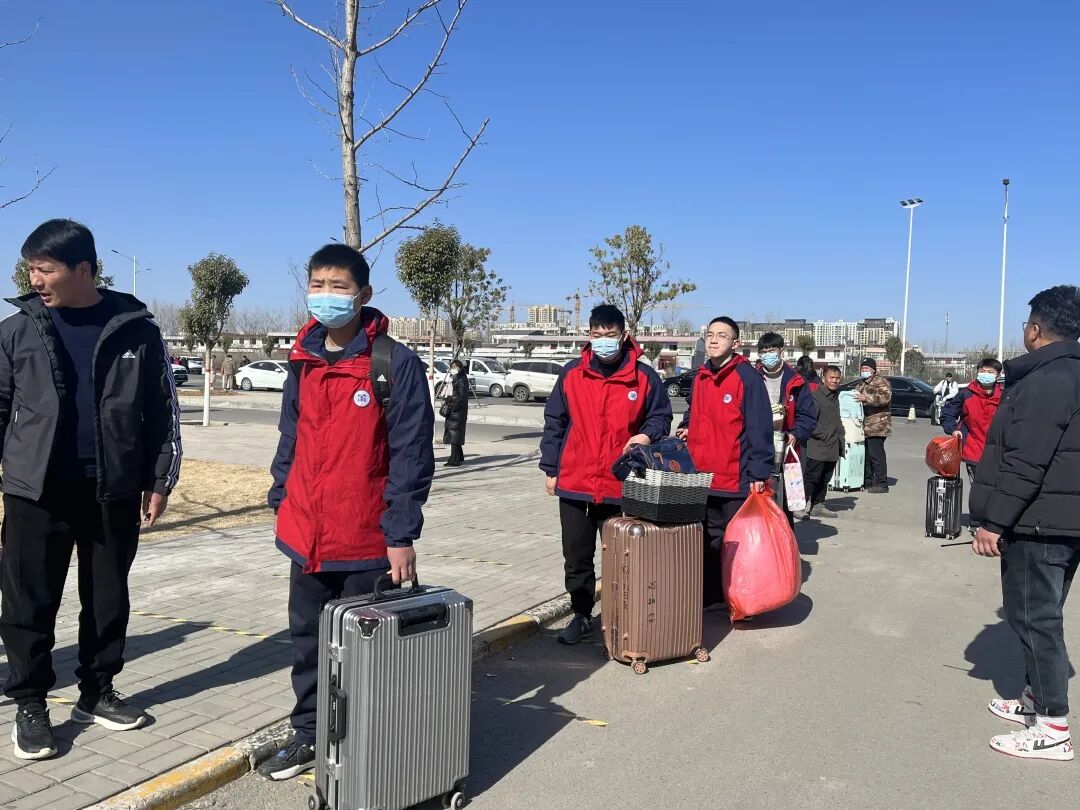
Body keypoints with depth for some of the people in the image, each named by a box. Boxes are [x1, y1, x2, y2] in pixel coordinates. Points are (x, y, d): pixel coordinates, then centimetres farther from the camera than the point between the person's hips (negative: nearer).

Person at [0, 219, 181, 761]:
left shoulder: (136, 330, -1)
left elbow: (163, 411, 4)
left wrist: (160, 479, 3)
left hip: (113, 491, 0)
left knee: (108, 599, 11)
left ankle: (96, 693, 28)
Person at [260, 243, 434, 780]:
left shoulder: (395, 363, -12)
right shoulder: (303, 362, 7)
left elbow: (411, 454, -13)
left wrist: (401, 535, -16)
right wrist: (280, 502, 14)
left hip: (365, 541, -6)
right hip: (305, 535, 6)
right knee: (307, 640, 18)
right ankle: (308, 735, 36)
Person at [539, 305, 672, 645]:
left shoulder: (644, 377, -1)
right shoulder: (571, 374, 2)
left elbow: (661, 416, 9)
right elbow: (554, 423, 7)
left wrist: (647, 435, -14)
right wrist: (551, 469, 5)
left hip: (621, 485, -1)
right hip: (574, 483, 2)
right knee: (576, 556, 11)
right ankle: (582, 615, 27)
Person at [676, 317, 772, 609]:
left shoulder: (747, 377, -11)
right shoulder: (701, 377, 11)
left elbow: (760, 428, -14)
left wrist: (759, 473, -18)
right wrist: (685, 429, 7)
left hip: (736, 478, -6)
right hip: (703, 476, 7)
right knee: (709, 539, 14)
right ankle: (710, 595, 24)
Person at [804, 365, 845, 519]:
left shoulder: (836, 397, 17)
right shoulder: (815, 396, -10)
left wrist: (841, 441, 16)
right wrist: (824, 435, -17)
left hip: (833, 448, 8)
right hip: (818, 447, -8)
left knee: (825, 480, 13)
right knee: (812, 478, -7)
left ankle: (818, 505, 22)